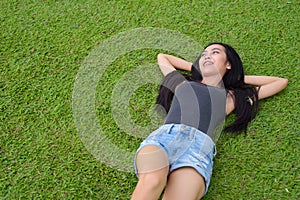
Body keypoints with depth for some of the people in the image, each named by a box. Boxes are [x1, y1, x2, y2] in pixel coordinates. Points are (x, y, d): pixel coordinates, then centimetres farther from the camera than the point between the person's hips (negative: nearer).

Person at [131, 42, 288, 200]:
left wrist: (239, 78, 41)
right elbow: (162, 57, 54)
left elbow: (281, 82, 41)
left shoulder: (231, 95, 31)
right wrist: (195, 67, 47)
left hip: (201, 145, -1)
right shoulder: (183, 83, 34)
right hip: (164, 135, 1)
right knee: (151, 182, -36)